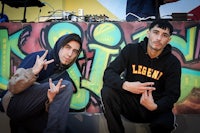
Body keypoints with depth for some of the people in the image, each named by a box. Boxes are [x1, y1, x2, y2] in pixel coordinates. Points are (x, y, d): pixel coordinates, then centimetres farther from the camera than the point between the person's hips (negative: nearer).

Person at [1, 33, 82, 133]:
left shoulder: (64, 77, 8)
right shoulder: (37, 58, -5)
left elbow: (54, 110, -2)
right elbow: (12, 88, -13)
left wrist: (50, 100, -25)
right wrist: (33, 71, -29)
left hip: (34, 115, 5)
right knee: (67, 86, -19)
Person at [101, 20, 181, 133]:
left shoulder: (173, 63, -6)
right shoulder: (131, 50, -7)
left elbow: (172, 94, -7)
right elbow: (109, 73, -12)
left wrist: (155, 106, -30)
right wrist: (126, 85, -34)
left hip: (156, 107, 0)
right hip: (130, 101, 1)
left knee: (165, 123, -34)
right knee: (107, 91, -27)